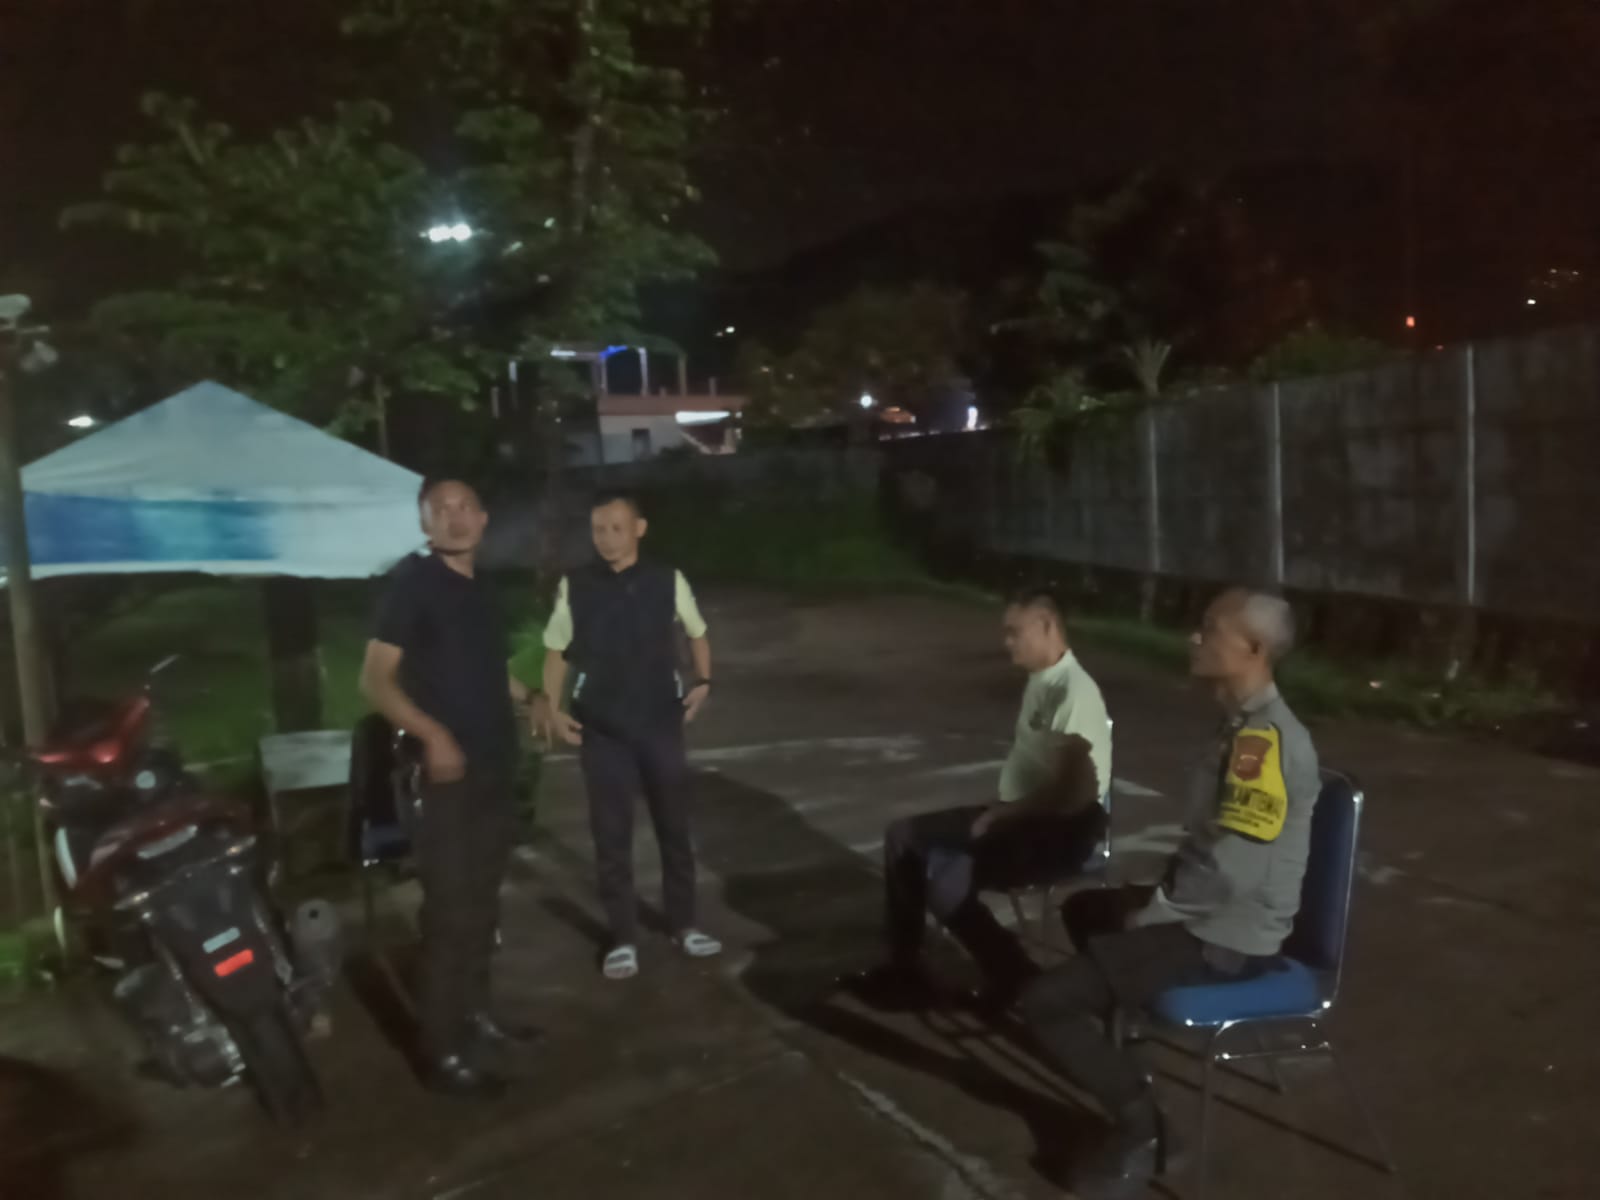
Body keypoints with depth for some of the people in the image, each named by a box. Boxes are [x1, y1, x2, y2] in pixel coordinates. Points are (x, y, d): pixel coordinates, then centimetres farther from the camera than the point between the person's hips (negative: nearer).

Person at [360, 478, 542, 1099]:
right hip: (447, 772, -8)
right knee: (449, 909, -3)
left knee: (482, 902, 17)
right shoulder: (413, 582, -11)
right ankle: (442, 1049, 7)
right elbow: (375, 680, -18)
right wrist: (432, 734, -31)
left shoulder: (480, 587, 12)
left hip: (495, 768, 8)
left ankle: (475, 1016, 31)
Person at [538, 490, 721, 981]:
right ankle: (623, 939, 18)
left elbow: (697, 633, 11)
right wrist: (552, 709, -3)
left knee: (674, 826, 11)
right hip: (601, 728, 0)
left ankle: (683, 925, 27)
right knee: (611, 834, 5)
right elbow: (557, 651, 6)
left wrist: (702, 682, -1)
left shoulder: (668, 581, -5)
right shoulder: (574, 587, -5)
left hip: (660, 723, 1)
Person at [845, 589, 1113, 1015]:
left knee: (945, 878, -27)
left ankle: (1014, 976, -5)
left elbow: (1075, 794, -26)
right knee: (903, 837, 6)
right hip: (1017, 816, 10)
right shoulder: (1039, 681, 9)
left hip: (1060, 832, -10)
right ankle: (905, 969, 12)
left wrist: (1001, 815, -16)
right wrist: (995, 808, 6)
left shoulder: (1075, 694, -22)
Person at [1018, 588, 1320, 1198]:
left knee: (1044, 1001, -16)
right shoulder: (1243, 723, 7)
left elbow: (1230, 870, -30)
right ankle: (1116, 1051, 36)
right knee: (1087, 909, 31)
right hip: (1209, 912, 10)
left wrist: (1152, 912, -15)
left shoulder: (1264, 740, -26)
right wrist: (1163, 891, 9)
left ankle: (1140, 1125, 3)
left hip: (1227, 937, -10)